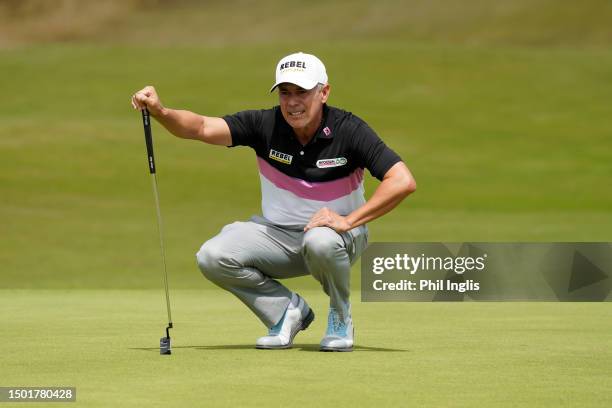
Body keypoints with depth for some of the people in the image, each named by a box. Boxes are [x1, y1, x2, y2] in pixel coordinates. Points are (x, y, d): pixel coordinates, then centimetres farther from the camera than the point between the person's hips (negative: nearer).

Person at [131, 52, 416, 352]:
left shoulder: (348, 130, -18)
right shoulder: (265, 125, -11)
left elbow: (403, 181, -26)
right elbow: (203, 128, -21)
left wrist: (348, 221, -31)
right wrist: (160, 112, -40)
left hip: (339, 236, -3)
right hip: (277, 234, 3)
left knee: (320, 241, -39)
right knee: (213, 257, -20)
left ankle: (340, 316, -7)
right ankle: (288, 310, 2)